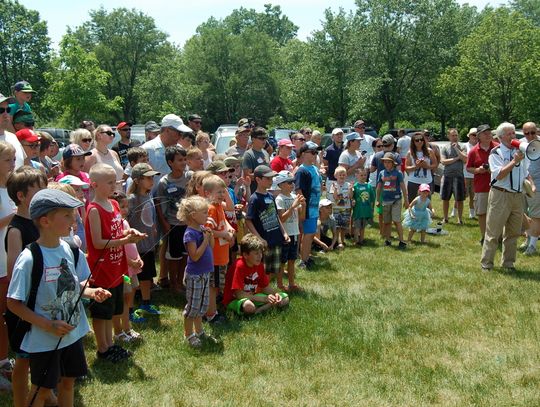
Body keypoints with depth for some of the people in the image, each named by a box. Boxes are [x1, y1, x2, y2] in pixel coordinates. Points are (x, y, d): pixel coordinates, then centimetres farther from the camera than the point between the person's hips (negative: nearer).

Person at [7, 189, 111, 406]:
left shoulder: (70, 250, -4)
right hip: (44, 339, -6)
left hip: (73, 332, 6)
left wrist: (91, 292, -11)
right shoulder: (29, 258, -23)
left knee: (68, 380, 20)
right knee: (42, 389, 11)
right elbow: (13, 303, -17)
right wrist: (48, 326, -23)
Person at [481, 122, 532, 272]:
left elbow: (525, 173, 24)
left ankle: (508, 263, 23)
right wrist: (514, 161, -20)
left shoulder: (518, 151, 15)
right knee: (493, 232, -3)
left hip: (518, 196, 6)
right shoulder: (496, 153, -6)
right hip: (500, 196, -6)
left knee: (513, 233, 12)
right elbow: (499, 175, -17)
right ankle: (486, 263, 5)